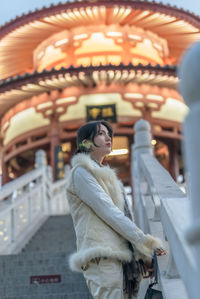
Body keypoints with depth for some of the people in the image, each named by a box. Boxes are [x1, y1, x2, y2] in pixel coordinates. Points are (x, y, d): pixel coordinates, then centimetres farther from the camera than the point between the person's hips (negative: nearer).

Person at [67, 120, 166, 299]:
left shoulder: (104, 174, 25)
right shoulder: (81, 173, -3)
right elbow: (109, 213, -12)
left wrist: (142, 253, 15)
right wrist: (145, 242, -13)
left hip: (122, 254, 8)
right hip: (102, 256, -8)